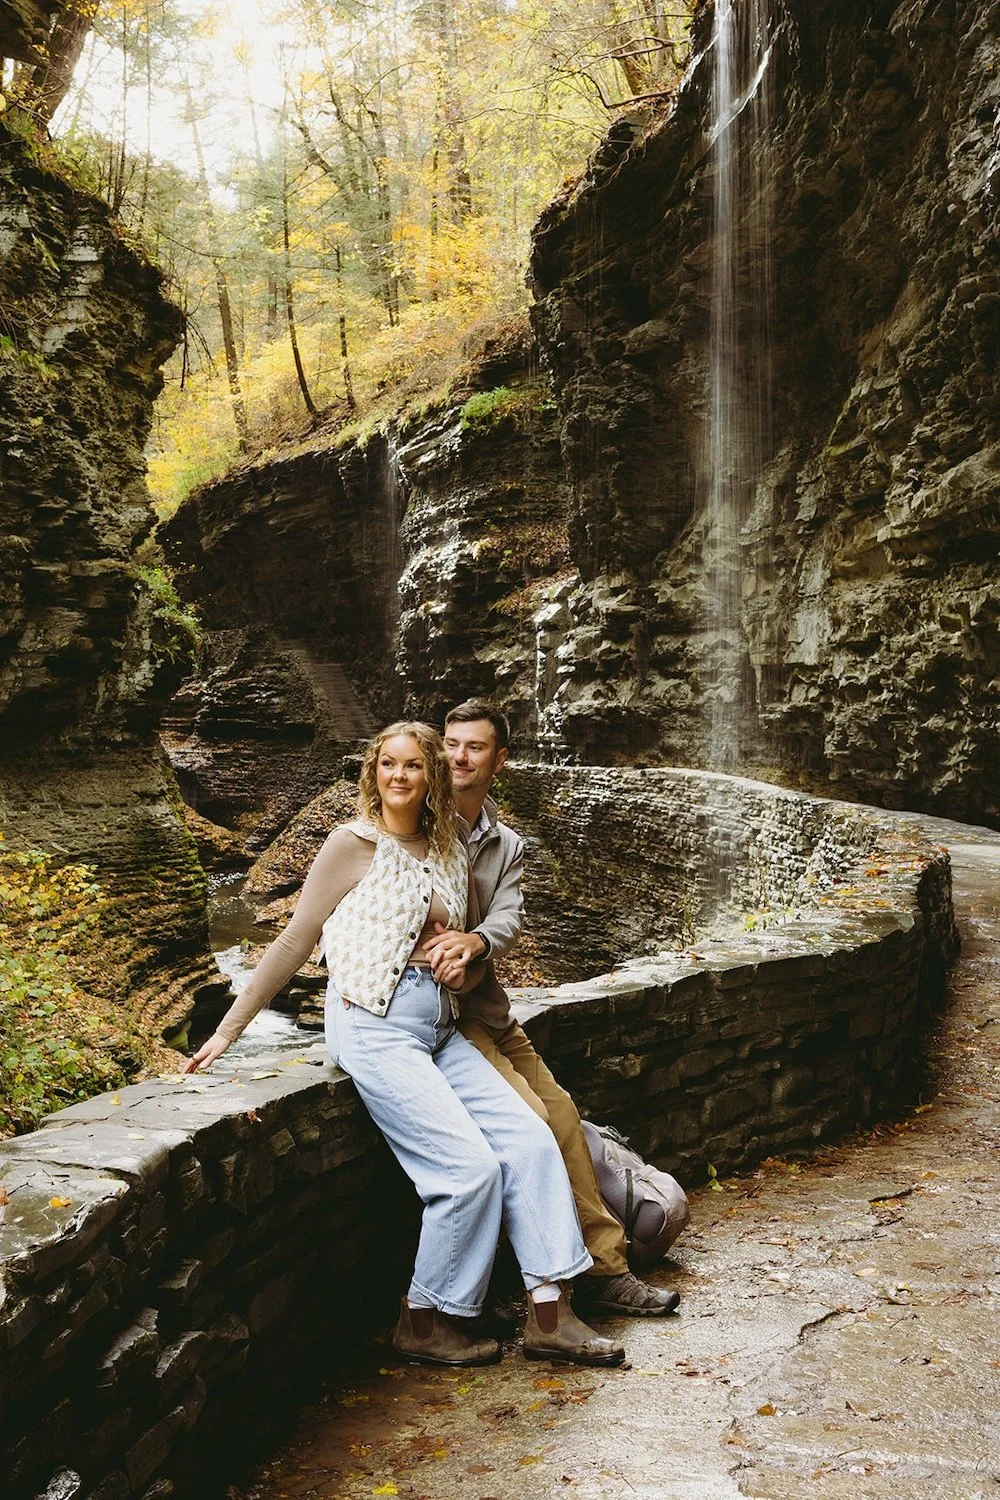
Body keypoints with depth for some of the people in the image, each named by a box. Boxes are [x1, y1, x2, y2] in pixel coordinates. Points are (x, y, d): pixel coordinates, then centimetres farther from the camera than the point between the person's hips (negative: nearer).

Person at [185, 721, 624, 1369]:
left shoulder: (450, 848, 12)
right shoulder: (354, 843, -4)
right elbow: (295, 941, -2)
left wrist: (470, 959, -1)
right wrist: (227, 1032, -2)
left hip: (440, 1027, 7)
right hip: (375, 1025, -6)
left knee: (531, 1141, -5)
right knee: (470, 1167, -14)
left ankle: (550, 1314, 3)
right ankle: (425, 1322, 6)